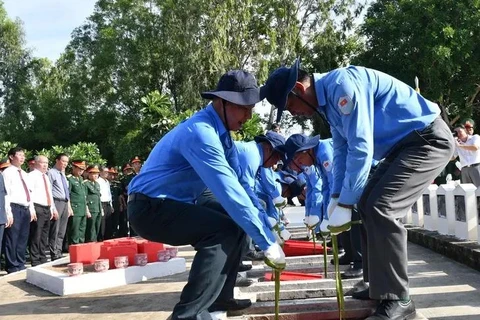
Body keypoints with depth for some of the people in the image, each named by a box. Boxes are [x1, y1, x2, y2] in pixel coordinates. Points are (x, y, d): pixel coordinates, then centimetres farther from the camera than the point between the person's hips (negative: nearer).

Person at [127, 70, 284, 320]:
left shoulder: (220, 132, 5)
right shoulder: (201, 132, -25)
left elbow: (239, 186, 8)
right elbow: (230, 193, -30)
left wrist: (267, 225, -1)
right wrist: (267, 242, -27)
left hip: (171, 206, 10)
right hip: (150, 208, -10)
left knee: (237, 223, 13)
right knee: (224, 230, -24)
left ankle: (219, 298, 20)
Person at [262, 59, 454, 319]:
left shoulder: (342, 85, -24)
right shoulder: (327, 99, 7)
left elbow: (361, 149, -27)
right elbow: (342, 150, 16)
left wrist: (345, 204, -21)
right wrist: (337, 197, 11)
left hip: (428, 139, -10)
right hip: (402, 144, 10)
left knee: (381, 208, -20)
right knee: (367, 205, 10)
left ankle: (397, 299, -9)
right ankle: (381, 286, 19)